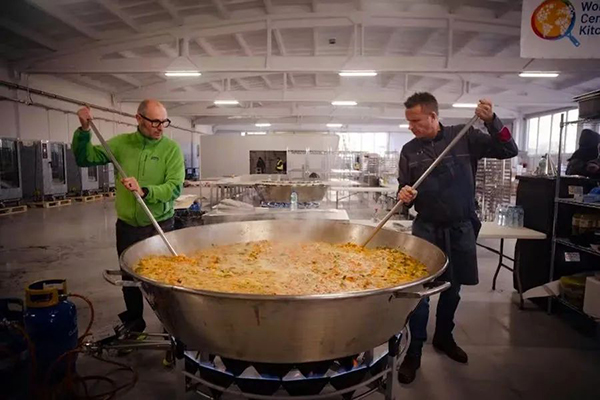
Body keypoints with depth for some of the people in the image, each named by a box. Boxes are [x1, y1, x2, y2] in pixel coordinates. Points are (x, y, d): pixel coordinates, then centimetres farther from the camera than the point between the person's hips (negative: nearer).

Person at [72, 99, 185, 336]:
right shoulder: (121, 143, 0)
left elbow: (174, 187, -19)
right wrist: (84, 131, -11)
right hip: (127, 226, 4)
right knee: (129, 277, 18)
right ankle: (133, 324, 40)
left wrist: (144, 191, -33)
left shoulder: (171, 148, -11)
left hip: (160, 226, -3)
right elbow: (84, 159, 4)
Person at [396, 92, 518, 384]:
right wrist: (403, 195, -20)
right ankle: (413, 352, 12)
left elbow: (509, 151, -5)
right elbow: (403, 189, 4)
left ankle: (444, 338, 39)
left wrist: (491, 121, -20)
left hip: (461, 228, 1)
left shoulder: (465, 136, -4)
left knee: (452, 289, 16)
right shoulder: (409, 150, -1)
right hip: (426, 228, 0)